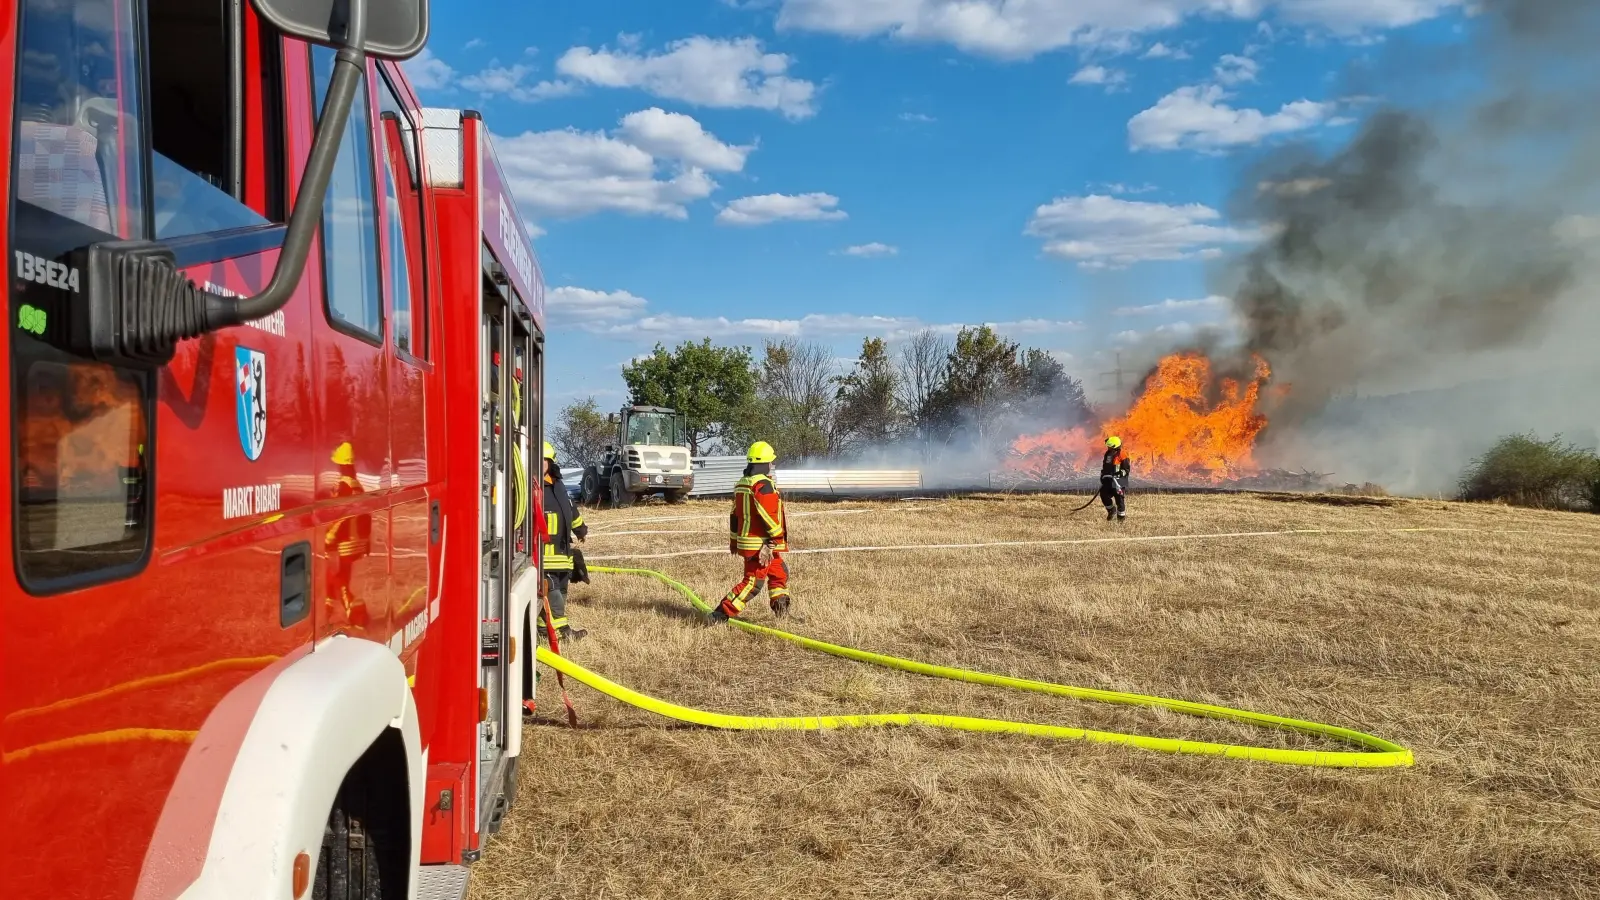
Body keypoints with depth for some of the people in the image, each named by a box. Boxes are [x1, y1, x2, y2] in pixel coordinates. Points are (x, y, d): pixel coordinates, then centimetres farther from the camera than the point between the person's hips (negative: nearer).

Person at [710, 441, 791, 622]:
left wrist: (733, 541, 24)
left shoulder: (742, 484, 13)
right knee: (753, 582, -6)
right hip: (762, 544, -10)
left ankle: (782, 612, 25)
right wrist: (779, 537, -14)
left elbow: (735, 515, 18)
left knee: (780, 573, 21)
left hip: (745, 539, 10)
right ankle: (722, 613, -8)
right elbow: (769, 515, -22)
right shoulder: (764, 485, -16)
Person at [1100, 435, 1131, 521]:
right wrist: (1102, 475, 16)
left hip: (1119, 480, -7)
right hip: (1108, 479, 7)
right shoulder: (1108, 454, 11)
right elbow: (1104, 466, 23)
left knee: (1119, 497, -8)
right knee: (1103, 494, -2)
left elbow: (1126, 470, -12)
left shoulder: (1122, 456, -11)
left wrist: (1118, 474, -23)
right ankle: (1111, 510, 20)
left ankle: (1121, 515, 5)